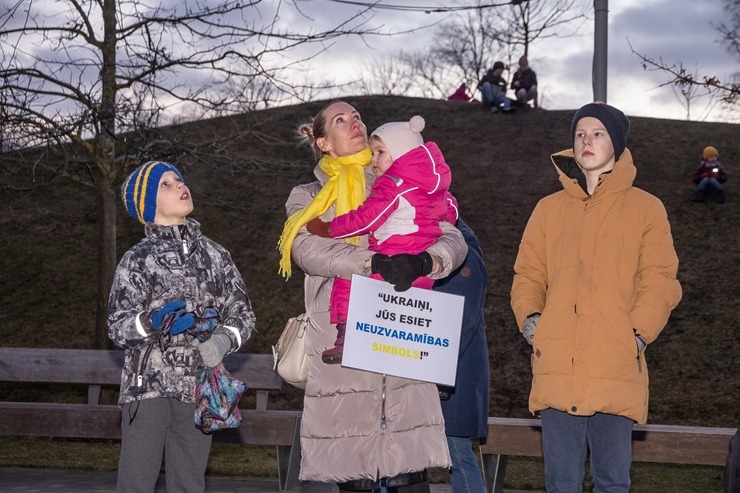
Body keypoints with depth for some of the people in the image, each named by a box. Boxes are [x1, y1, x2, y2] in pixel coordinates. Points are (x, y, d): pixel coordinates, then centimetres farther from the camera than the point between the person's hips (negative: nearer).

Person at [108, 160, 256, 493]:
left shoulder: (214, 254, 11)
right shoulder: (137, 259, 2)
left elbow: (242, 313, 11)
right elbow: (117, 327, -3)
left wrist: (224, 340, -11)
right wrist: (152, 322, -23)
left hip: (197, 387, 3)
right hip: (148, 386, -3)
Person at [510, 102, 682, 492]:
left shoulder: (645, 208, 7)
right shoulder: (549, 209, 15)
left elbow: (659, 282, 2)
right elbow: (528, 275, 16)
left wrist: (639, 333, -10)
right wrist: (528, 318, -1)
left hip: (616, 370, -2)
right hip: (556, 370, 2)